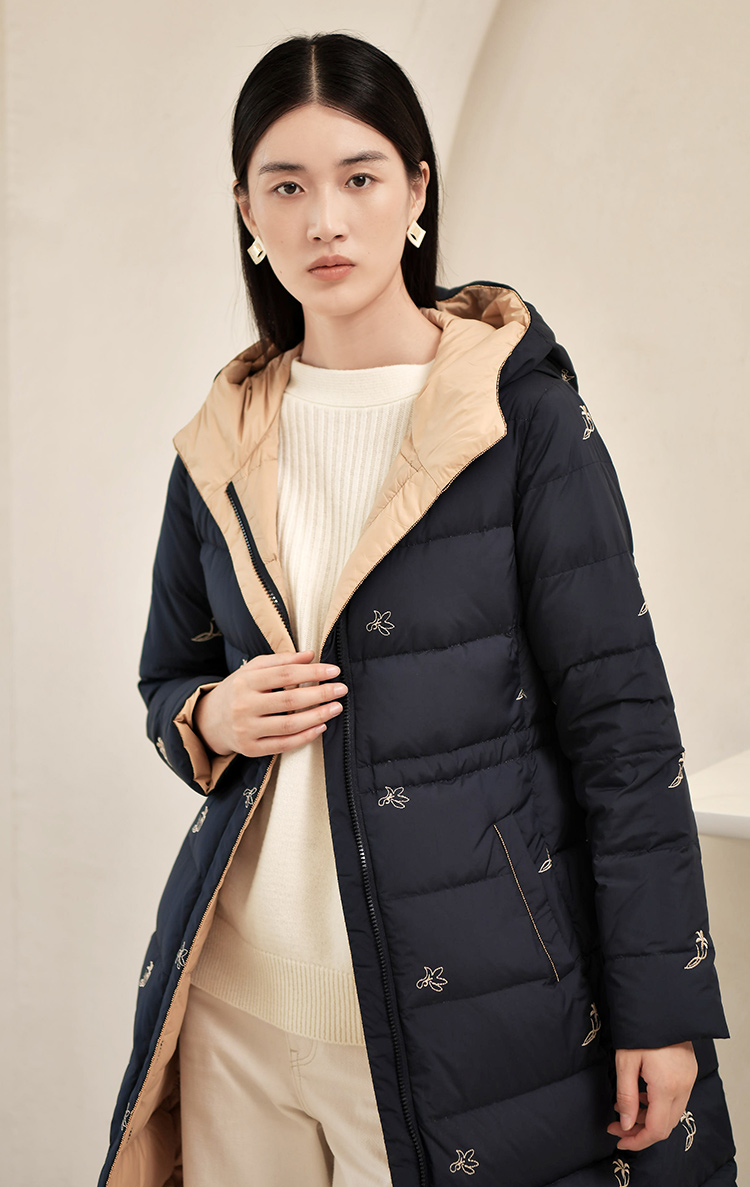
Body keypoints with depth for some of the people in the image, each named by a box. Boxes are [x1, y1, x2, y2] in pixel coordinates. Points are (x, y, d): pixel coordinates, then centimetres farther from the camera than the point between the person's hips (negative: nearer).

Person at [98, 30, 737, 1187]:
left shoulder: (522, 410, -7)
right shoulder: (221, 448, 5)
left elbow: (619, 715, -8)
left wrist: (662, 1007, -11)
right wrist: (211, 719, -8)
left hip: (464, 1002, -3)